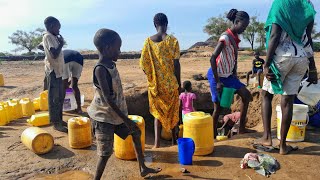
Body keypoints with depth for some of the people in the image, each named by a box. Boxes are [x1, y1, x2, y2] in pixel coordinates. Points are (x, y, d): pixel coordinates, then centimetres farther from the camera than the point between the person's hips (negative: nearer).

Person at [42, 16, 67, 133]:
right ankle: (55, 123, 4)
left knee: (60, 97, 15)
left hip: (58, 70, 10)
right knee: (54, 98, -3)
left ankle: (59, 120, 25)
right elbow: (54, 54, -24)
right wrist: (61, 43, -10)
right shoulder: (48, 36, -13)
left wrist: (59, 42, 22)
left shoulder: (51, 37, 15)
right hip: (53, 71, -10)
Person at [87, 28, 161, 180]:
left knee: (136, 133, 18)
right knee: (106, 153, -3)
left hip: (116, 115, 9)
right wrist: (126, 120, -26)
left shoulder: (111, 65, 3)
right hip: (104, 118, -9)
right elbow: (107, 98, -28)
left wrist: (124, 117, 20)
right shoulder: (100, 69, -23)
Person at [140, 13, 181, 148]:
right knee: (172, 110, 16)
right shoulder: (173, 40, -8)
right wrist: (179, 82, 0)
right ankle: (174, 139, 30)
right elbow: (176, 64, -9)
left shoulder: (148, 41, -2)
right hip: (170, 82, -1)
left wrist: (151, 76, 12)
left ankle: (157, 142, 9)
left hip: (154, 83, 2)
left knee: (157, 111, 14)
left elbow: (143, 63, -3)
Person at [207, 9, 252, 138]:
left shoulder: (236, 37, 7)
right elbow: (213, 59, -25)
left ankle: (242, 128, 13)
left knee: (246, 96, 4)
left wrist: (234, 74, 9)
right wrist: (217, 82, -23)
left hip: (228, 75, 9)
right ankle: (213, 134, 14)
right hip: (217, 75, -8)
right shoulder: (225, 37, -19)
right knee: (218, 106, -2)